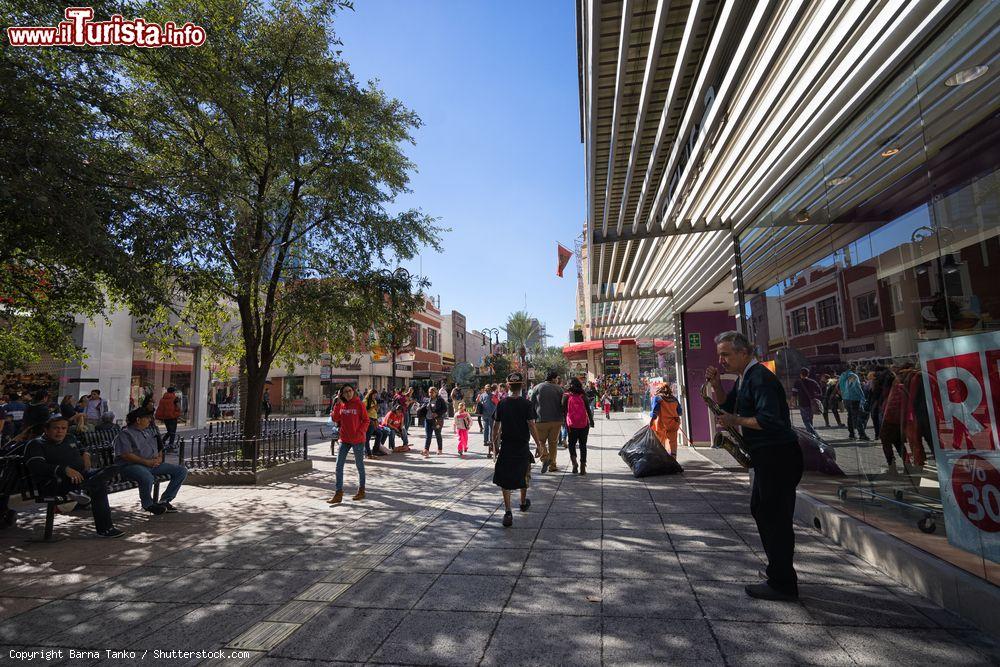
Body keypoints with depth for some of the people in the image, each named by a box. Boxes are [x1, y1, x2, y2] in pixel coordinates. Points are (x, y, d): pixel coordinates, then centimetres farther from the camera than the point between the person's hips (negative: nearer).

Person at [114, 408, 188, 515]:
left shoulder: (151, 431, 21)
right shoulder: (125, 434, -3)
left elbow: (159, 448, 25)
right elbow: (126, 455, -15)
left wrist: (160, 457, 2)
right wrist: (147, 462, -19)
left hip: (154, 464, 7)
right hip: (131, 466, -7)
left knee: (182, 470, -6)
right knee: (147, 478, -40)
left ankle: (165, 500, 1)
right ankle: (148, 504, -10)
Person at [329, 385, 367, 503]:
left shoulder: (359, 404, -8)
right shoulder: (341, 405, 4)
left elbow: (366, 420, -6)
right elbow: (335, 419, -6)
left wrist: (360, 432, -18)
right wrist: (337, 404, -12)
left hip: (358, 440, -4)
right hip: (344, 440, 4)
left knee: (360, 465, 10)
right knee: (339, 466, 3)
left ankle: (361, 491, 26)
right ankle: (338, 494, 12)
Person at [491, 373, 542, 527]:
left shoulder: (502, 404, -3)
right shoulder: (527, 404, -9)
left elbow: (496, 425, 1)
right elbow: (531, 425, -12)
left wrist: (495, 441, 14)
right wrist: (538, 444, -3)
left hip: (506, 446, 1)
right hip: (522, 446, 0)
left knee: (505, 478, 5)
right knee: (524, 474, 21)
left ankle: (507, 512, -4)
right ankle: (523, 502, 40)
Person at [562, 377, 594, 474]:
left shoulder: (566, 395, -5)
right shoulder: (583, 396, -3)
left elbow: (564, 410, -4)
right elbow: (588, 409, 0)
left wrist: (564, 422, 5)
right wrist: (591, 421, 11)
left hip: (571, 424, -1)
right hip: (584, 424, 1)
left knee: (572, 444, 15)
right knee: (583, 445, 10)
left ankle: (574, 461, -9)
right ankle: (582, 468, 9)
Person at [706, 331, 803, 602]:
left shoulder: (760, 378, -20)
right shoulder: (744, 377, 11)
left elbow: (768, 420, -30)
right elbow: (726, 405, 18)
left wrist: (736, 421, -18)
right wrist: (716, 385, 2)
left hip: (777, 457, -11)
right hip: (766, 457, 11)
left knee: (774, 517, -1)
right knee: (760, 509, 21)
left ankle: (782, 584, 12)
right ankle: (779, 569, 37)